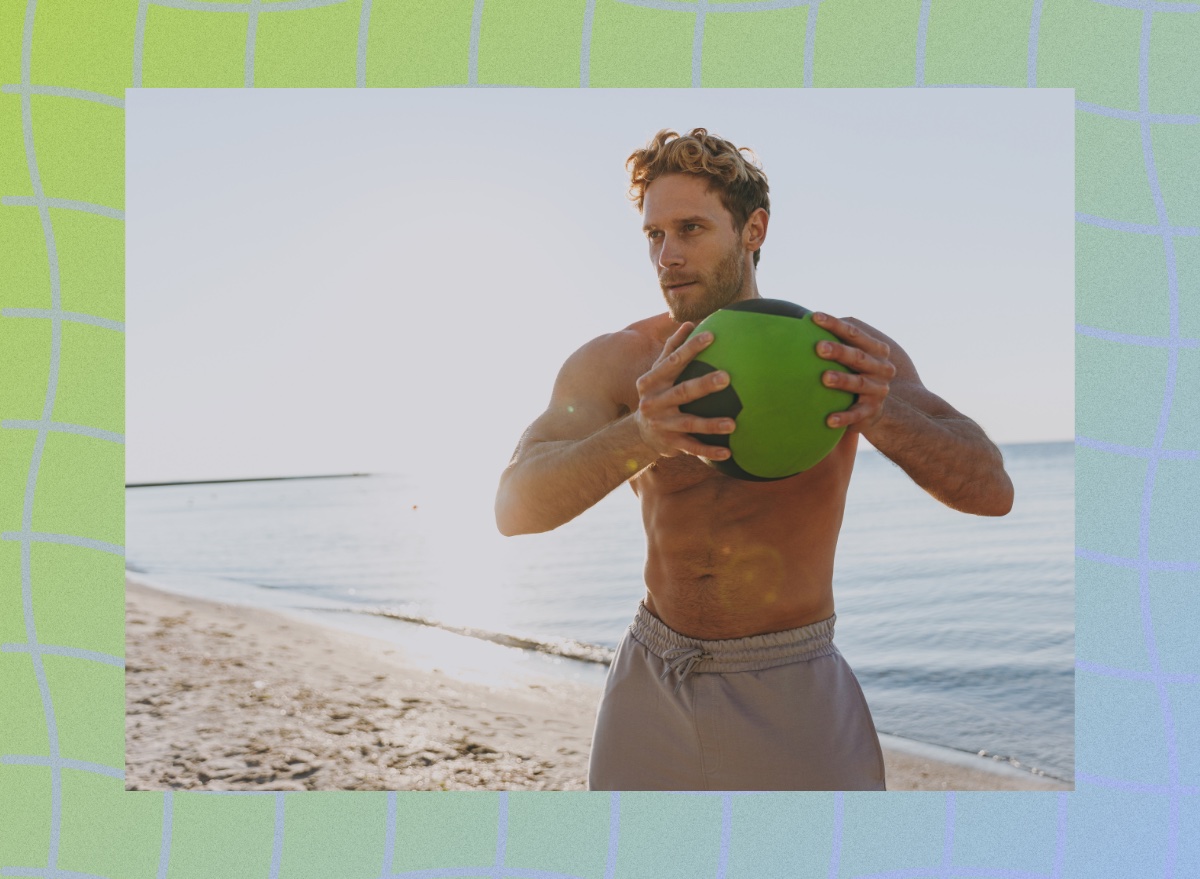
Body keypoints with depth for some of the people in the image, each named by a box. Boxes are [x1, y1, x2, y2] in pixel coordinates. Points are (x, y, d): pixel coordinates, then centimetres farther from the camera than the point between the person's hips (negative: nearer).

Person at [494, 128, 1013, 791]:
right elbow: (514, 507, -22)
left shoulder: (845, 353, -9)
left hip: (793, 693, -1)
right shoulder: (614, 363, -8)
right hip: (651, 686, 2)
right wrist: (641, 435, -43)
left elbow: (992, 490, -16)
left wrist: (882, 415, -37)